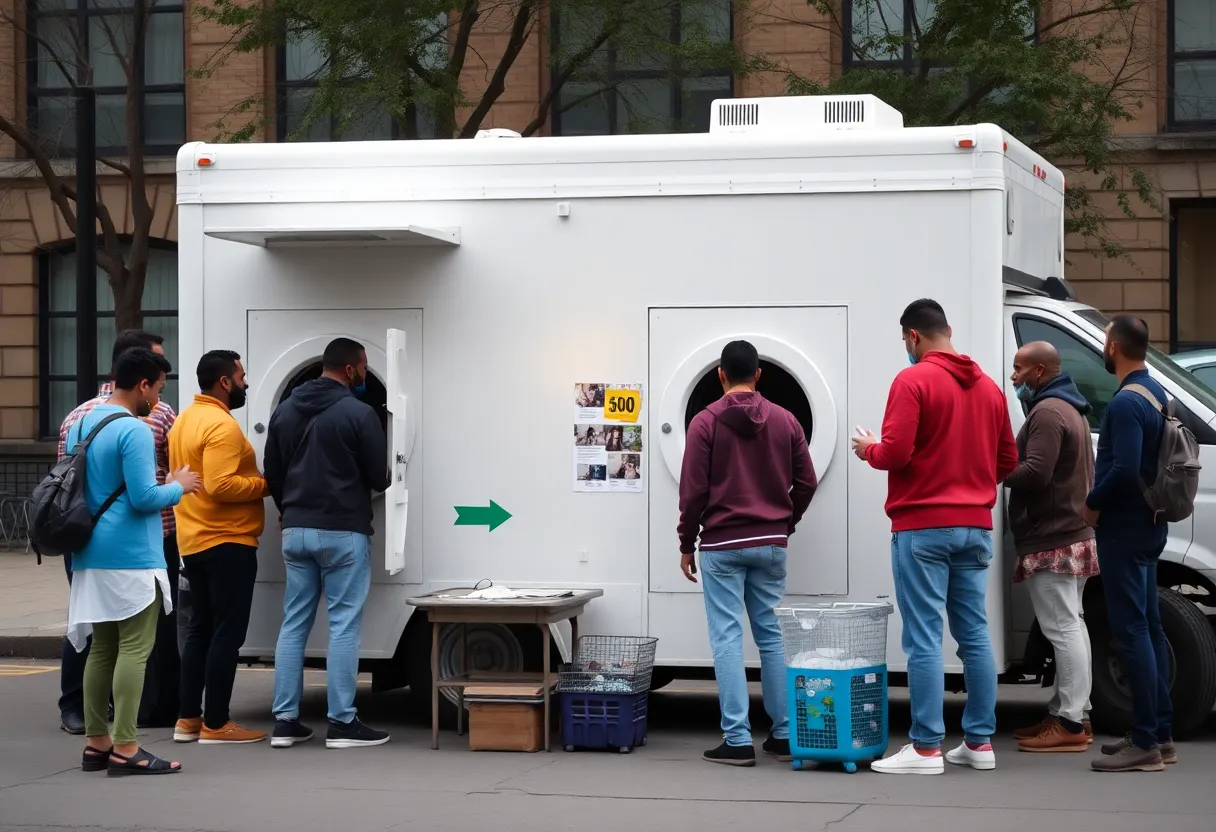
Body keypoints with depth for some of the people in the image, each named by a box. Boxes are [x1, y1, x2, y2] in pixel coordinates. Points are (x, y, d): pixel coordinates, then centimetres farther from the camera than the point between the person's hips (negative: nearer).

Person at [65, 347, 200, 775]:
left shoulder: (81, 427, 13)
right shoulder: (134, 431, -14)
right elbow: (144, 497, -20)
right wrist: (178, 486, -1)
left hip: (91, 555, 9)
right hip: (131, 556, -9)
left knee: (102, 648, 13)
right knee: (134, 649, -6)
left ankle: (96, 742, 15)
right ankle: (125, 748, -9)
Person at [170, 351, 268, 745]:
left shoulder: (185, 420, 13)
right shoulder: (221, 425, -18)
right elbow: (220, 486, -27)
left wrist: (251, 479, 16)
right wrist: (264, 483, -14)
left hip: (194, 539, 10)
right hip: (227, 541, -10)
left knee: (201, 627, 14)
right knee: (227, 632, -5)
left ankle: (188, 718, 15)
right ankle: (216, 724, -3)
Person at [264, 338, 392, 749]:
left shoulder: (285, 411, 8)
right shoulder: (359, 413, -11)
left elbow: (272, 475, 12)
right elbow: (379, 478, -7)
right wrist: (367, 484, 16)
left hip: (296, 531, 6)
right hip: (343, 533, -6)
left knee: (293, 624, 9)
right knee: (343, 626, -2)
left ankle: (285, 720, 8)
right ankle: (342, 723, -1)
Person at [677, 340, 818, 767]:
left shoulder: (706, 422, -6)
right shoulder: (785, 420, 4)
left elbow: (693, 491, -8)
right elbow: (806, 482, 5)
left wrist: (686, 545, 2)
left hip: (722, 545, -4)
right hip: (771, 544, 4)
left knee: (727, 638, -3)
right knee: (771, 635, 12)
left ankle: (737, 740, -7)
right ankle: (784, 734, 13)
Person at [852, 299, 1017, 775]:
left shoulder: (913, 382, -10)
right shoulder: (989, 388, 11)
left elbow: (895, 453, -17)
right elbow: (1008, 461, 14)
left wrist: (868, 450, 4)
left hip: (923, 527, -6)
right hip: (975, 527, 6)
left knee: (924, 639, -5)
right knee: (975, 636, 10)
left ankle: (926, 749, -5)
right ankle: (979, 743, 13)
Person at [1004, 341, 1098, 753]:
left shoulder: (1047, 412, -15)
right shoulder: (1070, 409, 20)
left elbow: (1035, 472, -24)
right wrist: (1005, 467, 12)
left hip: (1052, 541, -11)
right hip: (1073, 534, 11)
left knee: (1063, 627, -11)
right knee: (1070, 625, 14)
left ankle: (1069, 723, -12)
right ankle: (1072, 714, 20)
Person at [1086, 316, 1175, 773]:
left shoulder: (1126, 402, -19)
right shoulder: (1156, 393, 12)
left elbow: (1124, 470, -28)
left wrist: (1093, 504, -12)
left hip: (1124, 527, -10)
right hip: (1148, 524, 10)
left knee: (1132, 630, -9)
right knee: (1148, 627, 14)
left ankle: (1145, 744, -10)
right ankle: (1160, 733, 20)